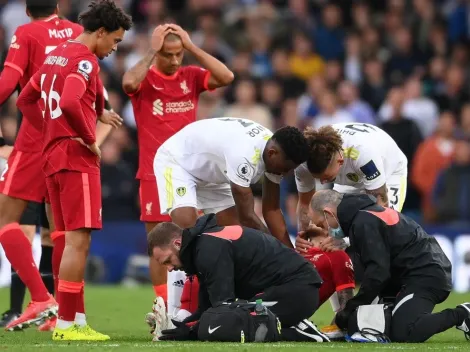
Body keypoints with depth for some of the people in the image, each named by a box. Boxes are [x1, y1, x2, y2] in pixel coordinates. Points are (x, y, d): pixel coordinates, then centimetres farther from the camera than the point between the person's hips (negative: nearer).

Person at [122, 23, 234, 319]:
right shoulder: (145, 79, -2)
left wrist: (193, 47, -9)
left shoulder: (192, 76, 7)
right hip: (154, 174, -2)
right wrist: (152, 51, -17)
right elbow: (129, 82, -26)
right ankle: (165, 309, 2)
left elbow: (226, 77, -9)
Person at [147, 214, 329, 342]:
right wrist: (177, 327, -1)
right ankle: (293, 328, 5)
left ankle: (298, 333, -15)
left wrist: (190, 331, -11)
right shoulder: (202, 246, 15)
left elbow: (223, 306, -19)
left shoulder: (210, 249, -17)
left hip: (295, 290, -11)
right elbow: (207, 309, 13)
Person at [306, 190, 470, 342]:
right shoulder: (367, 212, 16)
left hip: (425, 275, -11)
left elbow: (378, 271, -20)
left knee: (401, 334, -24)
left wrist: (351, 308, -12)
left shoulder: (364, 223, -16)